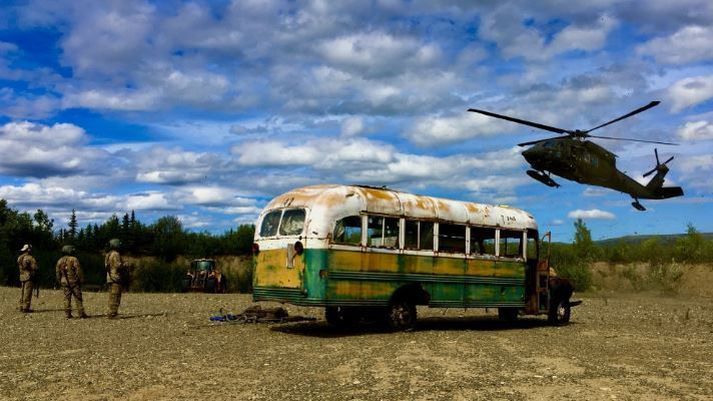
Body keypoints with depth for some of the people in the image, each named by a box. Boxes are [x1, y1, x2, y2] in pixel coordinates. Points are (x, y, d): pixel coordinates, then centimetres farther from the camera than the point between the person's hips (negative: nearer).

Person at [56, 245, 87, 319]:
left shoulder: (60, 261, 7)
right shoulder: (74, 259, -10)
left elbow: (57, 272, 12)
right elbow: (78, 271, -13)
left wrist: (60, 282, 20)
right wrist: (81, 279, -5)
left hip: (65, 282, 5)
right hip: (74, 282, -5)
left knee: (67, 298, 8)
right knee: (78, 298, 0)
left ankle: (68, 314, 5)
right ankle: (81, 314, -1)